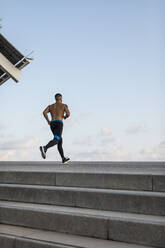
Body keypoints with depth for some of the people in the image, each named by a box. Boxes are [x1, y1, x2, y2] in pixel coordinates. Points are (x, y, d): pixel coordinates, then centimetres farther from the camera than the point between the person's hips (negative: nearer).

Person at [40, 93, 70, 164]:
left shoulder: (50, 106, 21)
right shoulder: (64, 105, 11)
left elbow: (44, 112, 3)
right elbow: (68, 114, -2)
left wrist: (48, 121, 15)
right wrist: (65, 117, 22)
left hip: (52, 124, 6)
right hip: (59, 123, -6)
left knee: (60, 140, 18)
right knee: (55, 140, -22)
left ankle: (63, 158, 19)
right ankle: (44, 148, -51)